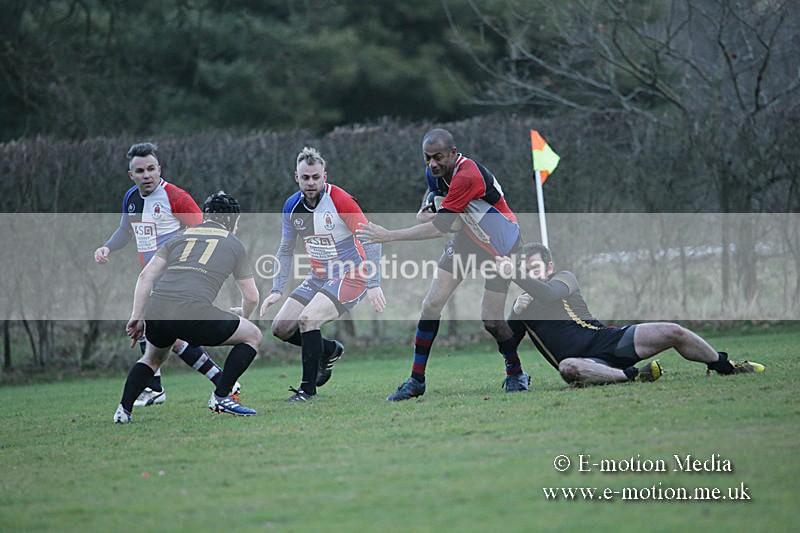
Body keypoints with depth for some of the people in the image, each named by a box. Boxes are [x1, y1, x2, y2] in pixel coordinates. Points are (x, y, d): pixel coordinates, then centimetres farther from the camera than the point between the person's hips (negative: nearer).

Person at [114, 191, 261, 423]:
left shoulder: (180, 237, 26)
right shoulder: (233, 244, 20)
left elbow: (146, 276, 15)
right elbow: (251, 297, 24)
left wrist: (137, 317, 15)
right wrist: (243, 315, 45)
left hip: (155, 309, 5)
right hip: (192, 312, -5)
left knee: (153, 358, 35)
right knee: (252, 335, 17)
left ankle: (123, 410, 20)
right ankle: (221, 397, 10)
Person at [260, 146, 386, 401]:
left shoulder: (340, 200, -20)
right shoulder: (292, 206, -1)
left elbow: (371, 239, -18)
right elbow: (285, 251, 12)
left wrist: (373, 284, -24)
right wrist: (277, 290, 4)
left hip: (350, 275, -7)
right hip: (318, 278, 7)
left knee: (307, 319, -26)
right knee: (281, 328, 0)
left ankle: (308, 388, -13)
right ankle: (330, 350, 25)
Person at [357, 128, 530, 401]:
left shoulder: (468, 176, -34)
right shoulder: (435, 171, -8)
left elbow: (440, 227, -35)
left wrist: (388, 235, -33)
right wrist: (425, 210, -7)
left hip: (500, 247, -7)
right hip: (467, 241, 7)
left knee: (491, 319, -10)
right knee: (432, 304, -5)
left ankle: (516, 373, 18)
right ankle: (416, 381, 1)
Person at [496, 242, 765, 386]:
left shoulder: (564, 277, 5)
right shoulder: (521, 304, 15)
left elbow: (550, 294, -19)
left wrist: (516, 274, -27)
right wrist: (515, 313, -8)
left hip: (606, 339, 0)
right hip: (585, 361, 0)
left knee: (673, 332, -10)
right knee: (568, 368, -41)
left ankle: (724, 365, 13)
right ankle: (632, 375, -44)